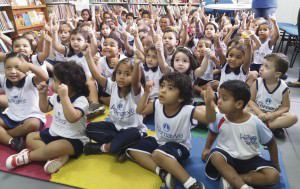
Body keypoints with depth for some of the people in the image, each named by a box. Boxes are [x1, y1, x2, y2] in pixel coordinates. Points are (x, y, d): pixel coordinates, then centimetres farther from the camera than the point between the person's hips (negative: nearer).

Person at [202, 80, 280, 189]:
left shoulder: (255, 123, -19)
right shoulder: (219, 118, -14)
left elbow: (271, 143, -3)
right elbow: (213, 133, 9)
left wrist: (275, 165, 5)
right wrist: (207, 148, 7)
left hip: (249, 160, 1)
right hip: (227, 156, 0)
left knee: (273, 176, -22)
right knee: (215, 156, -33)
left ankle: (229, 178, -21)